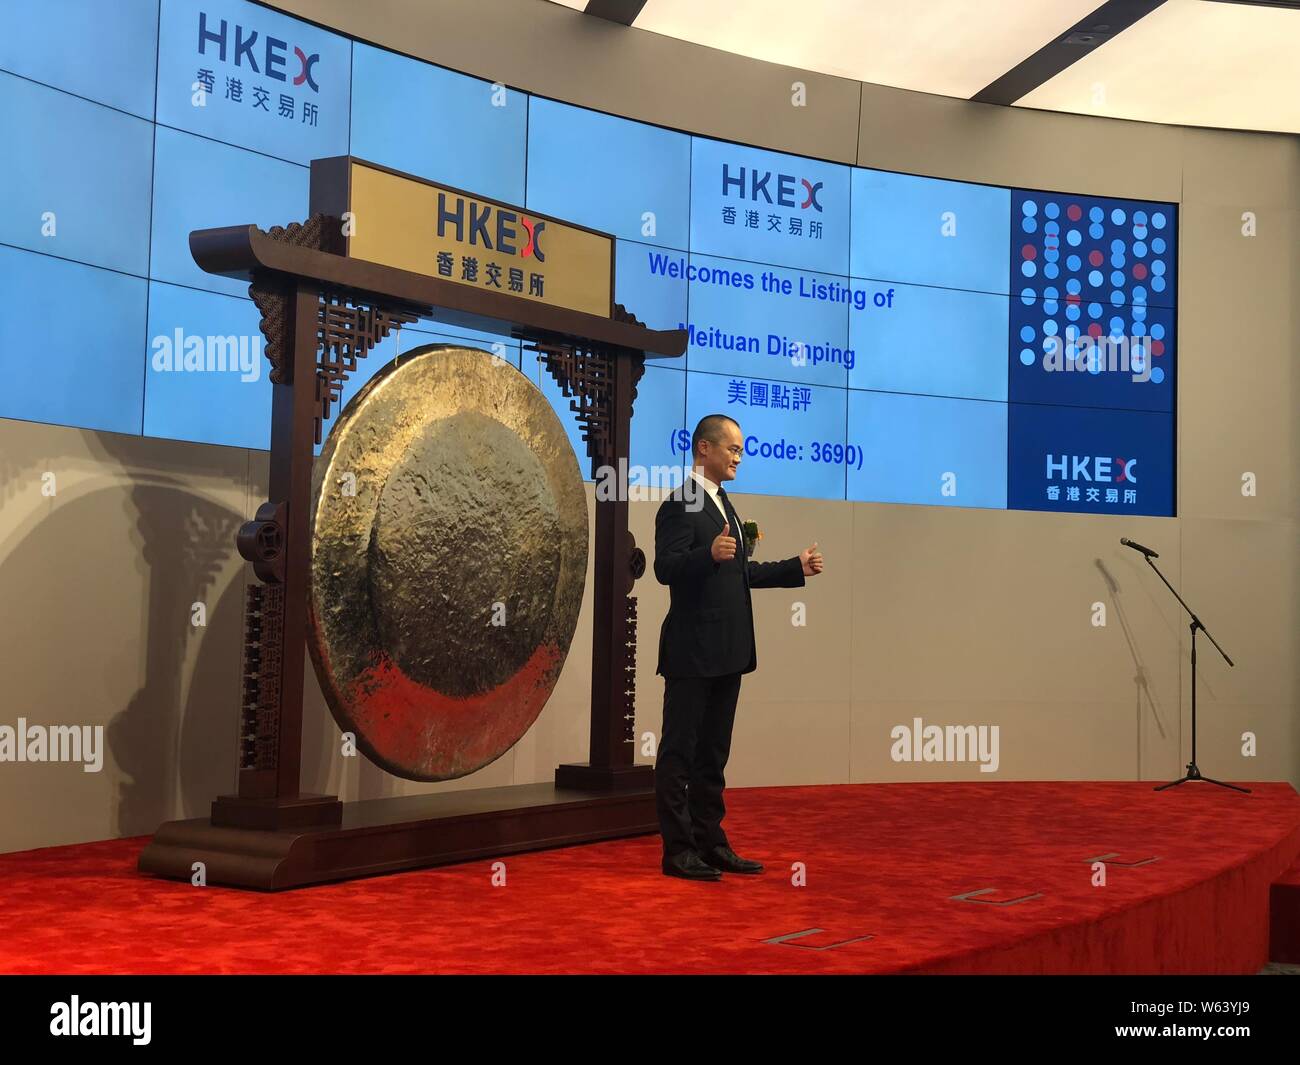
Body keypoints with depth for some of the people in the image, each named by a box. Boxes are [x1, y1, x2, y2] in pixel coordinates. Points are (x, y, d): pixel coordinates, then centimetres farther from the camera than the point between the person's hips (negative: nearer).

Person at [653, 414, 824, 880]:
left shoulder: (723, 504, 19)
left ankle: (710, 842, 21)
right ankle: (677, 850, 3)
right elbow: (665, 568, -22)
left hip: (727, 653, 9)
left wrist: (795, 568, 22)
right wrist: (709, 553, -38)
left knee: (712, 754, 14)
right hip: (692, 653, -9)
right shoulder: (679, 505, -10)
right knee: (679, 752, -2)